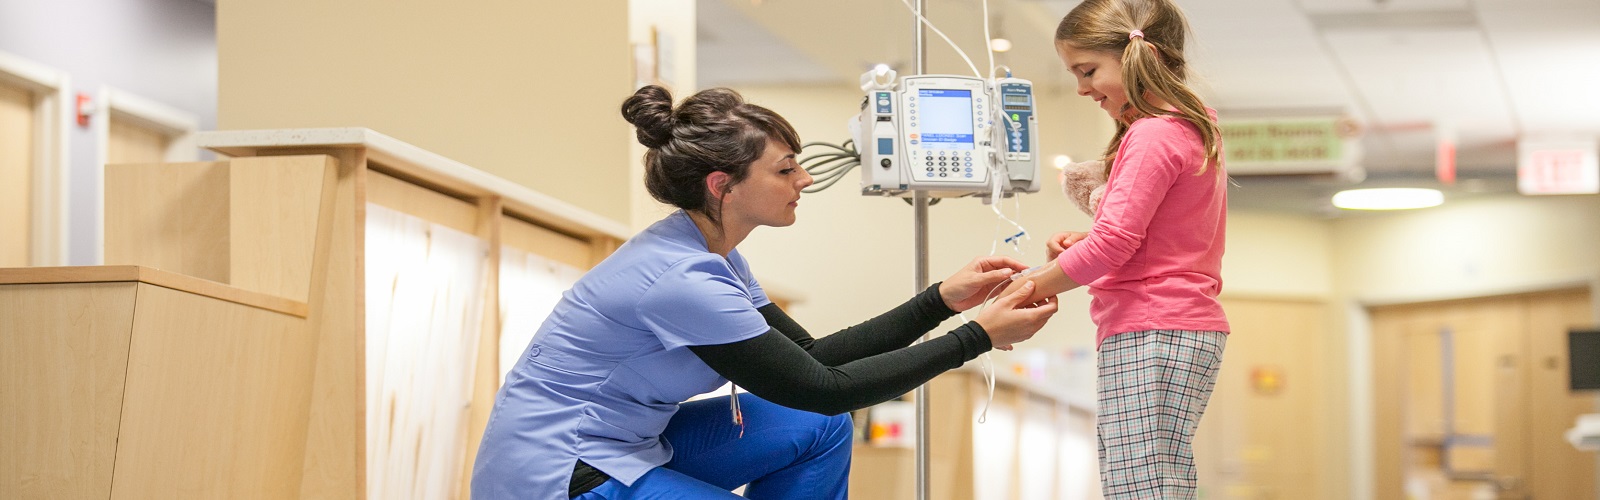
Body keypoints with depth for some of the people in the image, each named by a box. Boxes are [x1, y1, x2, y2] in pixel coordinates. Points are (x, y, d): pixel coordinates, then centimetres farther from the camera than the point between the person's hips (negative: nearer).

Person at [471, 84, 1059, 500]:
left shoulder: (709, 255, 5)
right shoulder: (684, 281, -25)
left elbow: (812, 357, 10)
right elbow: (825, 388, -19)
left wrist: (942, 301, 4)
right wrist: (977, 337, -16)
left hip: (623, 442, 10)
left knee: (818, 430, 10)